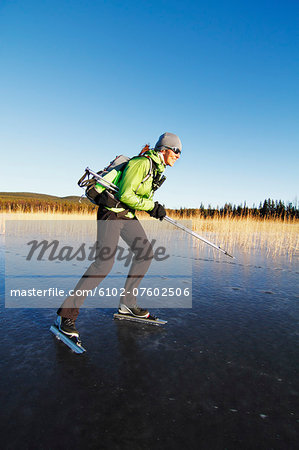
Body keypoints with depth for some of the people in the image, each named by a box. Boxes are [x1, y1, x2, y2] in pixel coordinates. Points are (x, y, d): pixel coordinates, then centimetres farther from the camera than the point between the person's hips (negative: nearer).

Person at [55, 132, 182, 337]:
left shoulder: (157, 169, 15)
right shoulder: (142, 163, -16)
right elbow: (125, 195, -23)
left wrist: (155, 208, 3)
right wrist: (151, 206, -16)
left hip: (127, 216, 10)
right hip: (112, 213, -10)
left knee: (146, 253, 5)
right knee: (104, 263, -20)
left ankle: (127, 304, 16)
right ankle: (66, 314, -10)